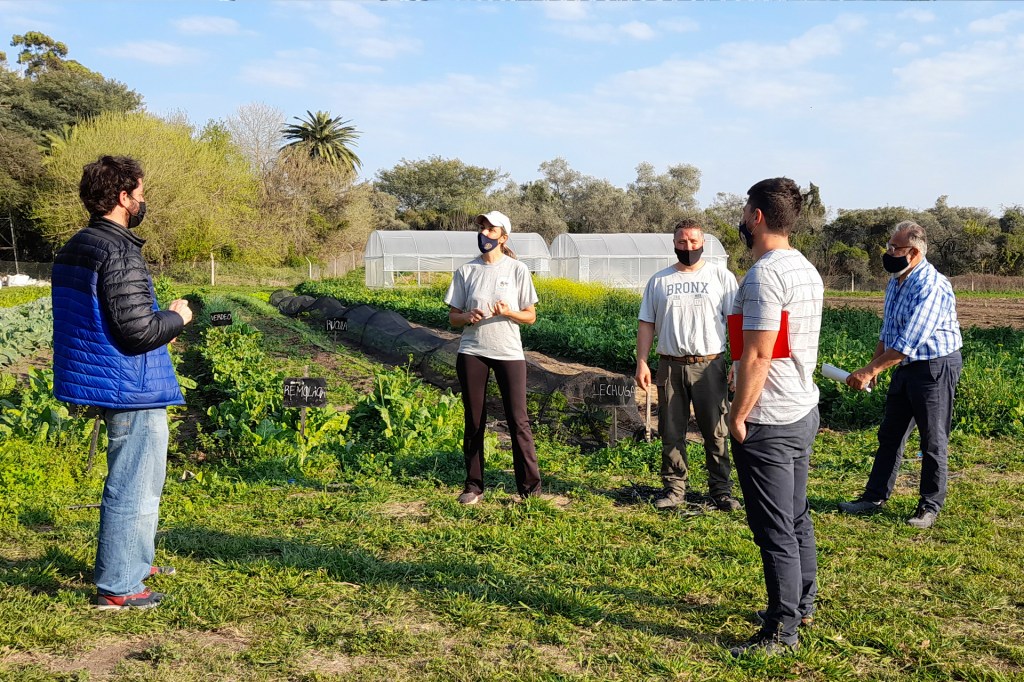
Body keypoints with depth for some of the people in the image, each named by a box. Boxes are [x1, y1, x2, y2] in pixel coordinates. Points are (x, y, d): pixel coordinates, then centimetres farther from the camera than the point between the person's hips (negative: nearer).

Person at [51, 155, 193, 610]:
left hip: (110, 385, 10)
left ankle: (136, 561, 38)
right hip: (133, 389, -10)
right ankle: (117, 586, 11)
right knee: (133, 488, 1)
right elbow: (138, 331, -24)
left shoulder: (75, 248, 10)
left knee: (139, 481, 24)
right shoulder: (119, 253, -21)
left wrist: (160, 325, 15)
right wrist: (177, 317, -6)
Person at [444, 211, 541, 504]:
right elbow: (452, 316, 8)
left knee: (518, 420, -2)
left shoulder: (518, 270, 1)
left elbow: (530, 316, 3)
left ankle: (530, 487, 8)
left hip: (509, 354, -2)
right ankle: (473, 486, 18)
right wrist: (468, 317, -14)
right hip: (472, 353, 2)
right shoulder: (466, 271, 6)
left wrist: (509, 312, -16)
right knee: (474, 421, 7)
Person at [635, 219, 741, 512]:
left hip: (709, 366, -2)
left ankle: (721, 489, 13)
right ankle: (674, 487, 19)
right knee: (671, 432, 8)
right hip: (670, 366, 2)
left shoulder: (722, 277, 4)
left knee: (716, 432, 2)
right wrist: (641, 362, 1)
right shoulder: (659, 281, 10)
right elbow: (646, 325, 10)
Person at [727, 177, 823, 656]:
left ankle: (781, 633, 10)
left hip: (768, 423, -10)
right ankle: (801, 606, 35)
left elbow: (758, 355, -23)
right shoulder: (807, 270, 11)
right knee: (796, 517, 20)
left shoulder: (764, 274, -20)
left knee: (775, 530, 0)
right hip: (804, 413, 10)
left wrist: (738, 416, -15)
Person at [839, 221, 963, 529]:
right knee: (890, 434, 13)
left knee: (933, 440, 3)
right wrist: (873, 364, 12)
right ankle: (875, 497, 21)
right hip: (907, 366, 9)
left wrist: (870, 371, -27)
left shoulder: (931, 286, -24)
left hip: (936, 367, -9)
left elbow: (907, 342, -28)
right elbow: (888, 330, 17)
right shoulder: (896, 281, 6)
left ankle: (931, 505, 16)